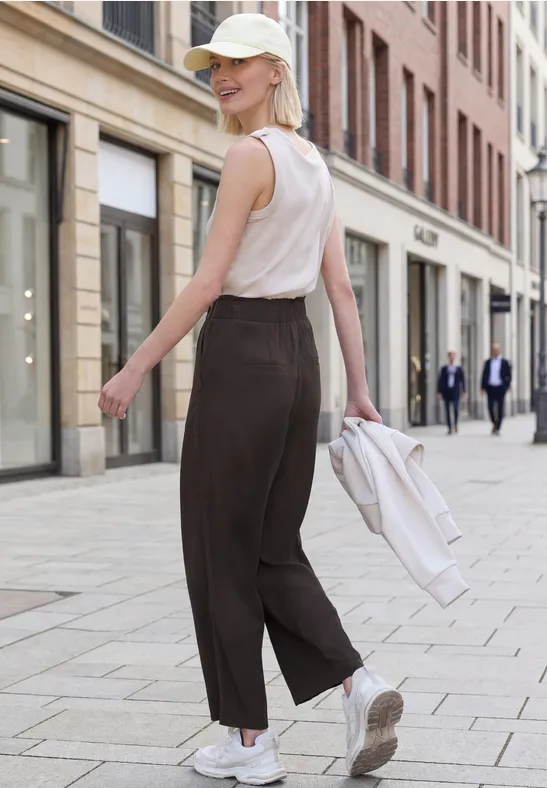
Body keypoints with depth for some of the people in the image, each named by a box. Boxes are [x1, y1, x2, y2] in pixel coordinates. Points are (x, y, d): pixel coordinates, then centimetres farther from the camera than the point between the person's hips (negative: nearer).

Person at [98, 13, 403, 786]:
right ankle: (358, 682, -2)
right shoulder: (313, 163, 15)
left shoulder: (250, 154, -10)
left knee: (223, 550, 3)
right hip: (297, 353, 8)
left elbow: (207, 282, -16)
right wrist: (358, 390, 14)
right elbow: (342, 289, 13)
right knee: (275, 548, 14)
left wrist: (136, 368, -12)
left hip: (240, 354, -8)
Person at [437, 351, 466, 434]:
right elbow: (440, 381, 5)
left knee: (456, 408, -15)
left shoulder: (459, 369, 6)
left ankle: (456, 424, 11)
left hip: (455, 392, -1)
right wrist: (439, 392, -1)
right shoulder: (444, 369, 6)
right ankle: (449, 428, 11)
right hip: (446, 392, 1)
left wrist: (463, 391, 2)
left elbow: (462, 380, 8)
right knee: (448, 411, 2)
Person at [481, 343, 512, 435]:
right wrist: (483, 387, 3)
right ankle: (494, 423, 23)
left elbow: (508, 375, 4)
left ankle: (498, 428, 4)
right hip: (490, 388, 2)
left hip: (500, 388, -2)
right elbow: (484, 375, 9)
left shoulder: (504, 362, 3)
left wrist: (507, 386, -6)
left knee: (500, 409, -1)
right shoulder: (488, 362, 9)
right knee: (490, 407, -2)